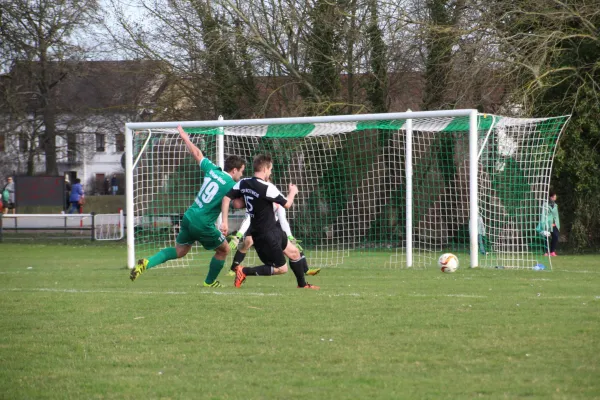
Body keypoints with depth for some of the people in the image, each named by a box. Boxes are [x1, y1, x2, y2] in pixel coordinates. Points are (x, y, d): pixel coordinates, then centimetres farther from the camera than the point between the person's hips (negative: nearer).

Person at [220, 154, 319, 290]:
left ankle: (302, 285, 36)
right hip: (266, 235, -9)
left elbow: (227, 198, -4)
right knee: (281, 268, 3)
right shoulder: (267, 188, -22)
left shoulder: (243, 183, -1)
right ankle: (244, 271, -4)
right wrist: (292, 192, 11)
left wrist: (225, 222, -1)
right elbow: (287, 204, -10)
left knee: (294, 252, 21)